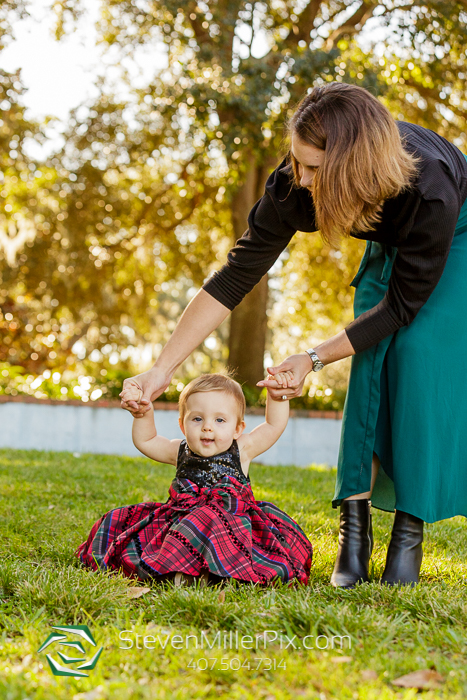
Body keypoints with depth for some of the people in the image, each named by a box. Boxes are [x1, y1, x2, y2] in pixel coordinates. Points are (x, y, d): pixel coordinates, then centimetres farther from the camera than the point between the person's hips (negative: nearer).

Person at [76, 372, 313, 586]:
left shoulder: (240, 451, 2)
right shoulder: (180, 452, 11)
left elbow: (274, 425, 5)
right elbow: (145, 440, 20)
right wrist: (144, 413, 5)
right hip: (179, 521, 5)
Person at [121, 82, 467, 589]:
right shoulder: (294, 183, -33)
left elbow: (402, 303, -30)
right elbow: (235, 276, -27)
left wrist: (315, 358, -31)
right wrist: (161, 370, -29)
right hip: (390, 245, 4)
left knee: (422, 357, -21)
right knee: (372, 361, -13)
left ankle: (410, 528, -16)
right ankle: (354, 523, -13)